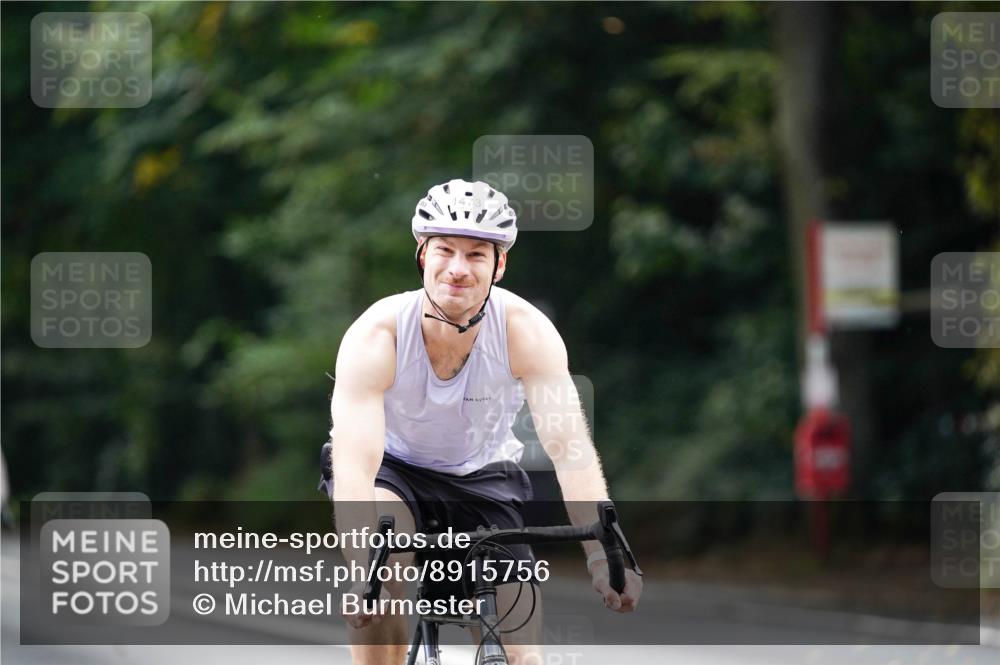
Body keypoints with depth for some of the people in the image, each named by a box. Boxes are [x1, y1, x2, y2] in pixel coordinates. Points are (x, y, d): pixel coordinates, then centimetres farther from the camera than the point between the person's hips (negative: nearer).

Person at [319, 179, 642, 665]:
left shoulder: (527, 332, -25)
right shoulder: (375, 337, -28)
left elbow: (570, 448, -33)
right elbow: (354, 468, -37)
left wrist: (602, 555, -47)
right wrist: (363, 568, -54)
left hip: (483, 479, 1)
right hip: (392, 470, -1)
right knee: (380, 555, -35)